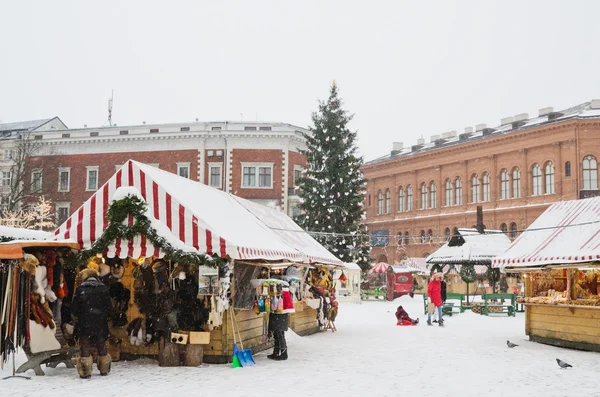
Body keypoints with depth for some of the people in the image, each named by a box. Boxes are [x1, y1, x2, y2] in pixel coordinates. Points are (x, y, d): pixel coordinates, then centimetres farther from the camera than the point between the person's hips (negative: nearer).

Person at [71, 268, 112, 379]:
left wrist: (78, 316, 16)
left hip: (84, 324, -3)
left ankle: (86, 372, 1)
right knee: (102, 347, 15)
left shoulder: (80, 289, -7)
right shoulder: (104, 289, -1)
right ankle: (104, 370, 22)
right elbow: (109, 307, 2)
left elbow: (74, 309, -4)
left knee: (85, 347, 4)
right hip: (101, 324, 3)